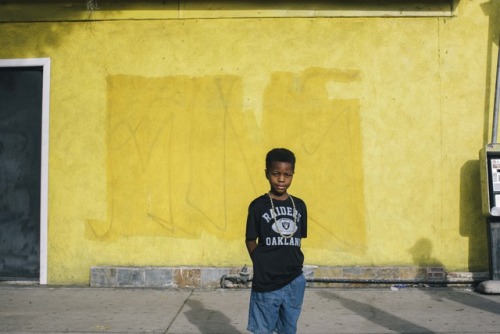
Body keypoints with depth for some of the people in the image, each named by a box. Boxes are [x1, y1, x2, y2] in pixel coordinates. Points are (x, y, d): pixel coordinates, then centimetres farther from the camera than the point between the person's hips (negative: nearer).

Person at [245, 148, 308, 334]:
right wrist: (263, 265, -7)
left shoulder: (299, 205, 6)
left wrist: (293, 262, 3)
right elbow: (250, 241, 0)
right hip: (266, 282, -4)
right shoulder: (258, 205, -5)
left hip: (295, 281, 4)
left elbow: (298, 239, 14)